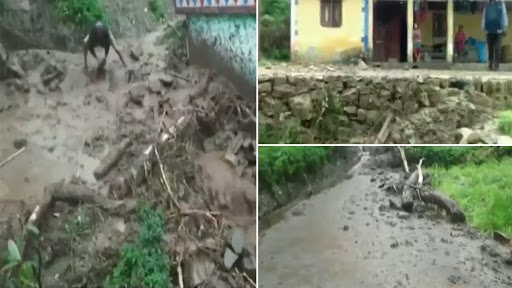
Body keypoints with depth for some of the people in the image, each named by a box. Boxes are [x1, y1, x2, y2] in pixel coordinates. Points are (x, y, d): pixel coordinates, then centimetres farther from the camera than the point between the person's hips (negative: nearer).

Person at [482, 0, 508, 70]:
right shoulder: (486, 6, 12)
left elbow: (504, 15, 5)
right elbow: (484, 17, 14)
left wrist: (504, 28, -2)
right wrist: (483, 28, 7)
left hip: (498, 30, -2)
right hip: (489, 31, 2)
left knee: (497, 49, -6)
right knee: (490, 49, 2)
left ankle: (496, 65, -4)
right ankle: (490, 65, 6)